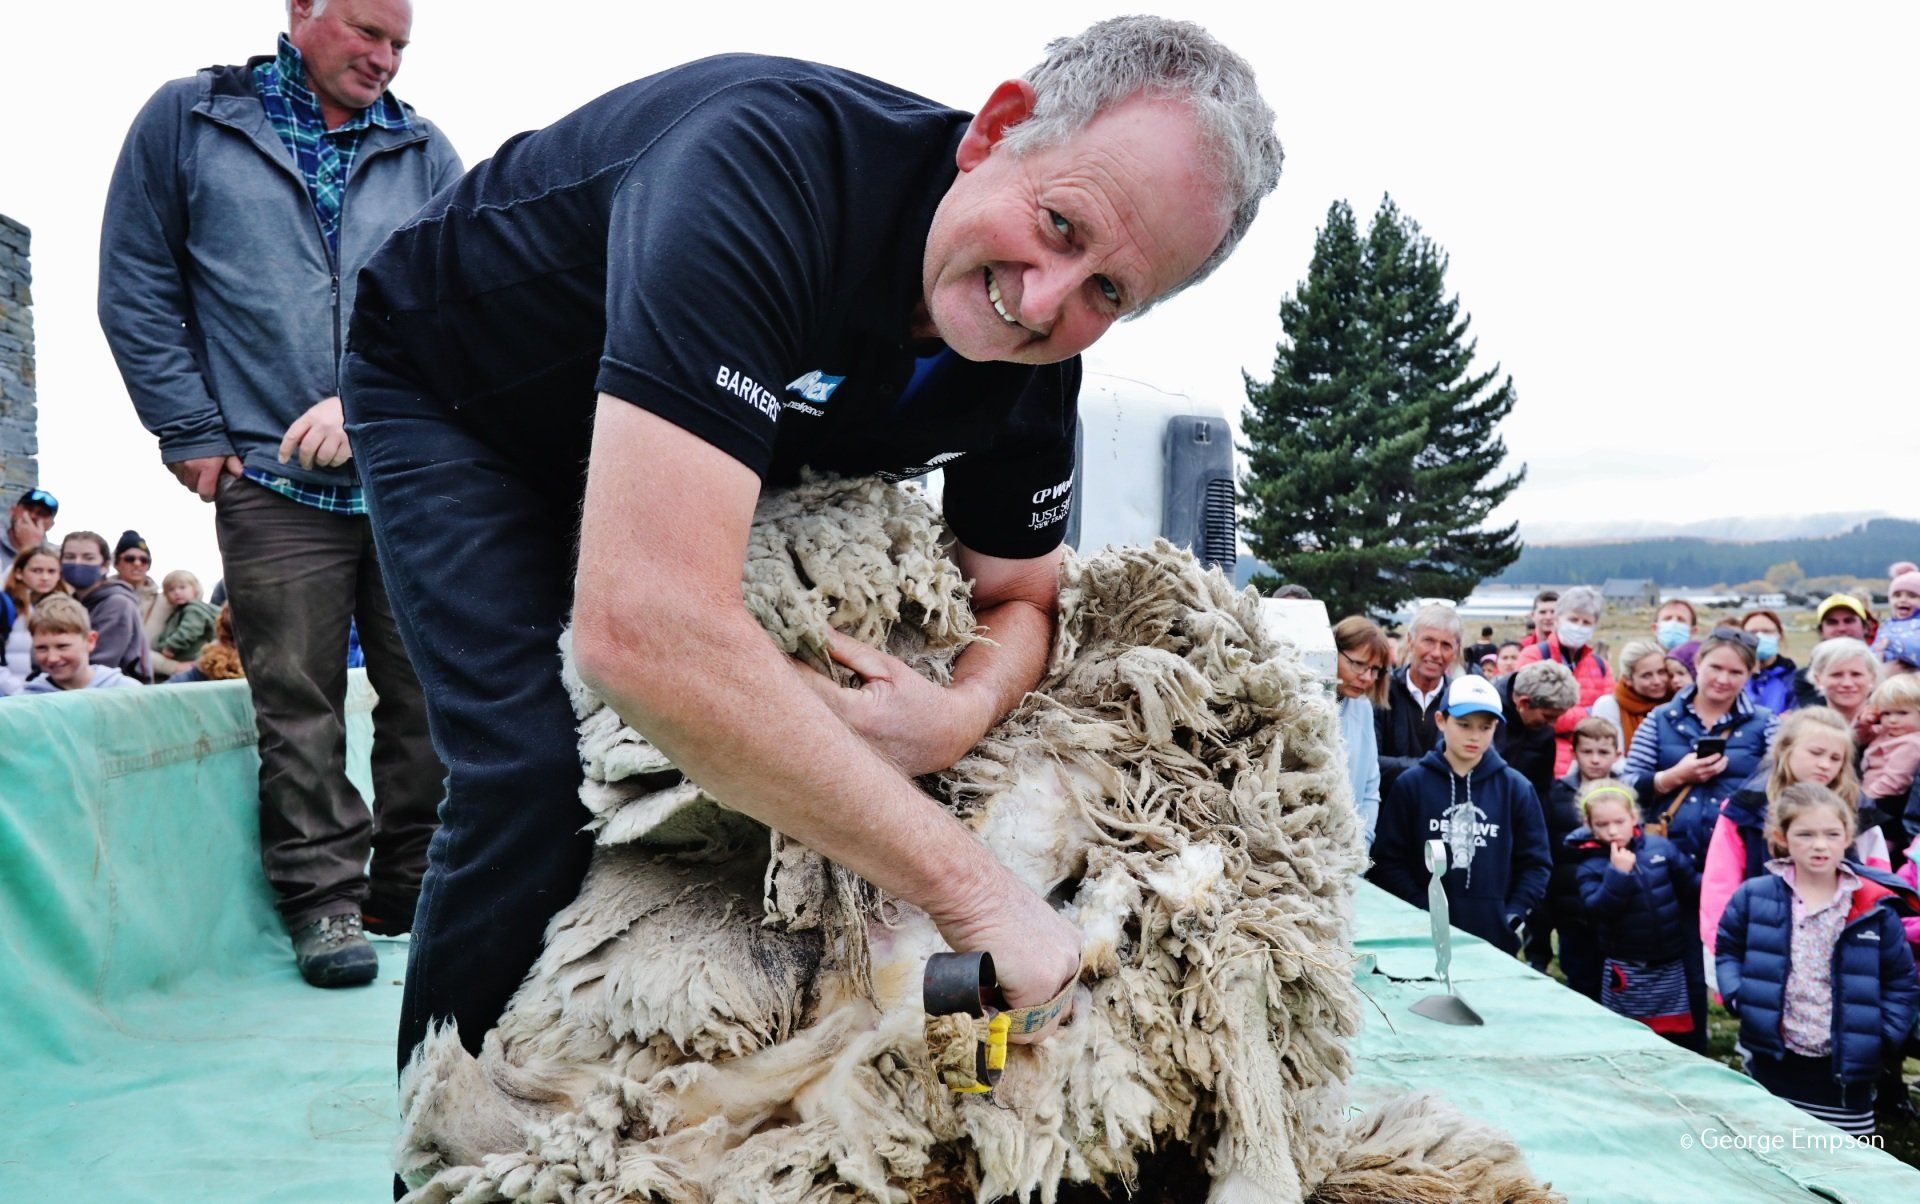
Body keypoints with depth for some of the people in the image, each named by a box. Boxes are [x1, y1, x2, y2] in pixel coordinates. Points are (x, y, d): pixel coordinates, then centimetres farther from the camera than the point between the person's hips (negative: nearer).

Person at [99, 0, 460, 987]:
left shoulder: (424, 152, 13)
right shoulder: (186, 121, 8)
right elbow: (136, 291, 7)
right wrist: (193, 434, 0)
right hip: (273, 479, -2)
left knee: (433, 692, 2)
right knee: (297, 700, -1)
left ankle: (418, 890, 15)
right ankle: (322, 898, 9)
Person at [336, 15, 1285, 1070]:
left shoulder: (1033, 363, -20)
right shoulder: (767, 164, -44)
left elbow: (1017, 598, -5)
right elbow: (642, 630, -54)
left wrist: (958, 715, -33)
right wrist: (973, 894, -49)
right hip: (450, 393, -6)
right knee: (539, 782, -21)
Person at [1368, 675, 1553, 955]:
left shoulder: (1516, 788, 6)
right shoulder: (1410, 784, 1)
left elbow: (1535, 861, 8)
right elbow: (1388, 861, -1)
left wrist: (1513, 916, -5)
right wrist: (1421, 912, -12)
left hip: (1495, 939, 1)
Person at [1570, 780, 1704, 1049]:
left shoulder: (1660, 846, -1)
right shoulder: (1590, 865, -8)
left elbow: (1691, 887, 10)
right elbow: (1596, 910, -23)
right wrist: (1618, 874, -28)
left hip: (1673, 966, 3)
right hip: (1626, 974, -3)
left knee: (1684, 1037, 14)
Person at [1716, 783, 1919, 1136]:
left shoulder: (1875, 908, -5)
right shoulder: (1754, 896, -3)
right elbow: (1727, 950, 11)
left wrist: (1884, 1036, -6)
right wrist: (1739, 997, -4)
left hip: (1844, 1069, -1)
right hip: (1772, 1063, 1)